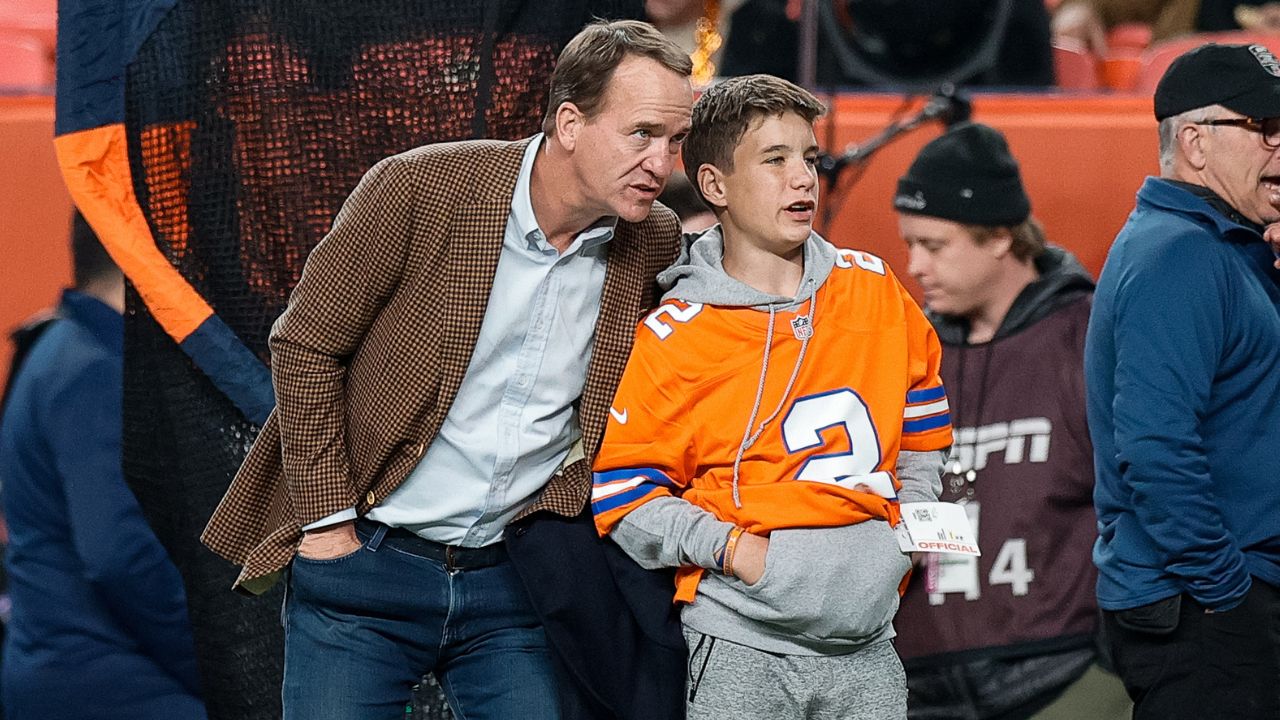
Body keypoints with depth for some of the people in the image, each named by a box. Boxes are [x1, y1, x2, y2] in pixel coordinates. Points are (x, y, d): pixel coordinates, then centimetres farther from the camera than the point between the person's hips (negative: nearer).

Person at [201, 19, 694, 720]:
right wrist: (327, 519, -8)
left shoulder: (656, 245, -1)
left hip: (514, 582, 3)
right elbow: (305, 345, -6)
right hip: (365, 564, -3)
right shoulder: (419, 188, -12)